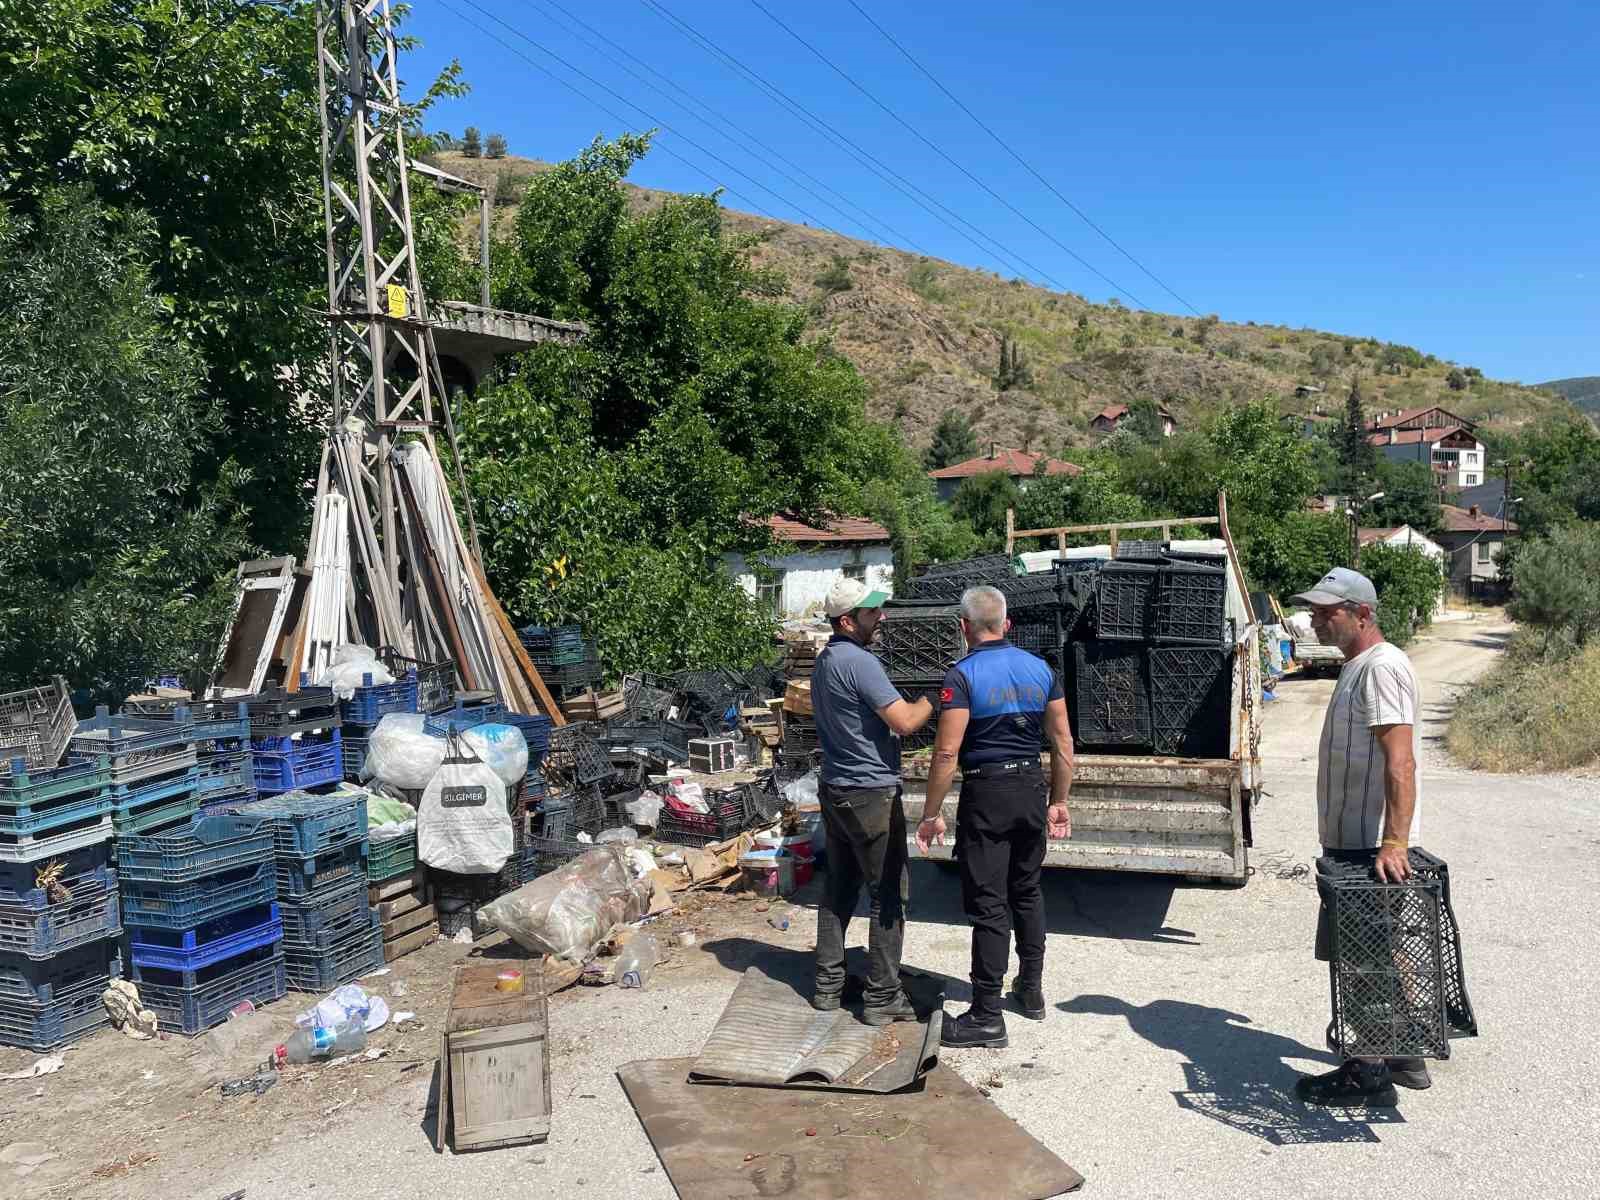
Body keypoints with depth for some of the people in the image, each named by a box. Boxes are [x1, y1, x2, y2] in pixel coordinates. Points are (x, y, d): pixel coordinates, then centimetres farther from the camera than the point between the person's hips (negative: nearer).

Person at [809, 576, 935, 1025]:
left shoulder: (824, 662, 12)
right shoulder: (860, 662, -19)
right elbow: (904, 722, -20)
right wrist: (932, 699, -3)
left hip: (834, 788, 9)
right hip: (871, 793, -9)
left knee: (839, 888, 16)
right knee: (889, 895, 0)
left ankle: (828, 985, 22)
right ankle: (882, 998, 5)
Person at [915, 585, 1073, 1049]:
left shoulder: (963, 675, -13)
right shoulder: (1040, 668, 5)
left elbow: (947, 753, -17)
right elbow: (1063, 742, 7)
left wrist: (931, 815, -11)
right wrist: (1059, 801, 15)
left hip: (986, 793, -6)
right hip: (1032, 787, 6)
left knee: (988, 904, -1)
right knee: (1028, 891, 21)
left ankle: (987, 1017, 5)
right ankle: (1031, 989, 34)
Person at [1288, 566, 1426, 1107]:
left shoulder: (1382, 667, -18)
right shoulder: (1358, 665, 15)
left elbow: (1400, 762, -26)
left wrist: (1394, 842, -31)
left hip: (1370, 846, -10)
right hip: (1355, 839, 10)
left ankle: (1368, 1075, 9)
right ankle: (1403, 1058, 31)